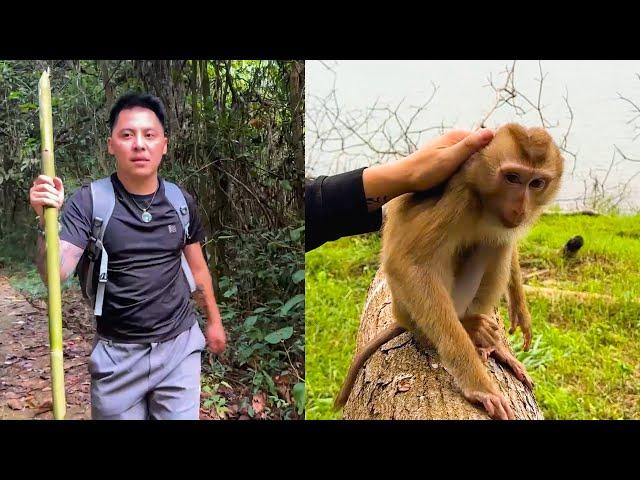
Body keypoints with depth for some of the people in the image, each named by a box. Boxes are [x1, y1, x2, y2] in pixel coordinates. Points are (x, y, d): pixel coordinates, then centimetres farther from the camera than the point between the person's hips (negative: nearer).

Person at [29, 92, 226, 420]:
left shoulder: (180, 202, -1)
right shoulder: (89, 202, -11)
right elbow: (56, 274, -20)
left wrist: (214, 321, 19)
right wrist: (47, 220, -36)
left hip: (179, 345, 2)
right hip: (117, 354, -2)